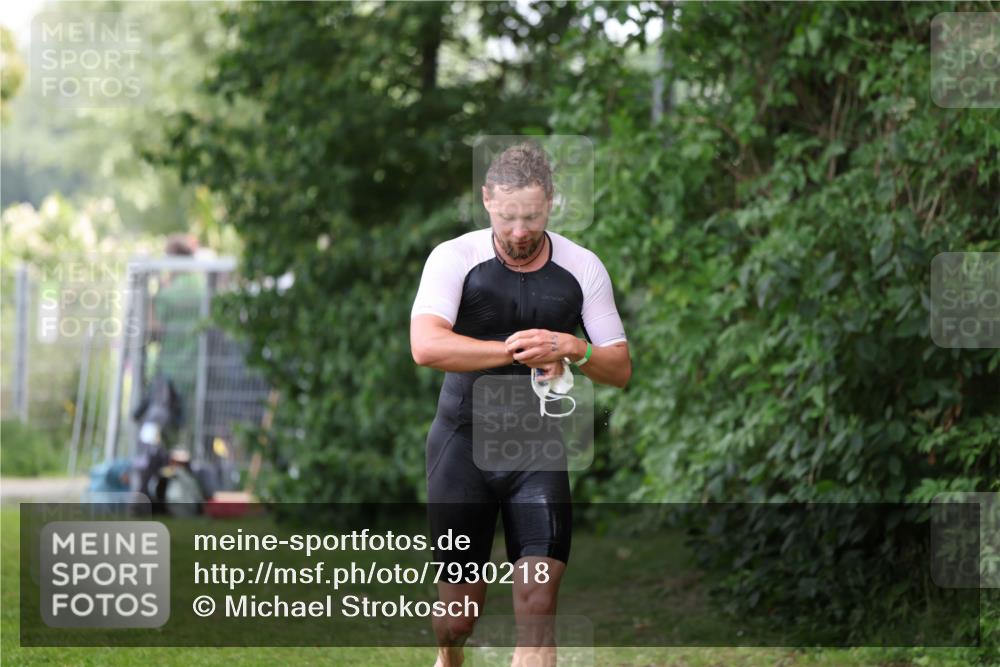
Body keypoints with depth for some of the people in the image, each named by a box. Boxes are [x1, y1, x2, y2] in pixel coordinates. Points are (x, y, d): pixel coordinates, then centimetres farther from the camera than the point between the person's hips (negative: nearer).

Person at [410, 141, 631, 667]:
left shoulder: (582, 268, 3)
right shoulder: (455, 259, -5)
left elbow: (621, 369, 3)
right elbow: (425, 345, -22)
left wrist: (573, 350, -18)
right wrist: (515, 350, -26)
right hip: (463, 444, -1)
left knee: (537, 606, -14)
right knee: (457, 619, 7)